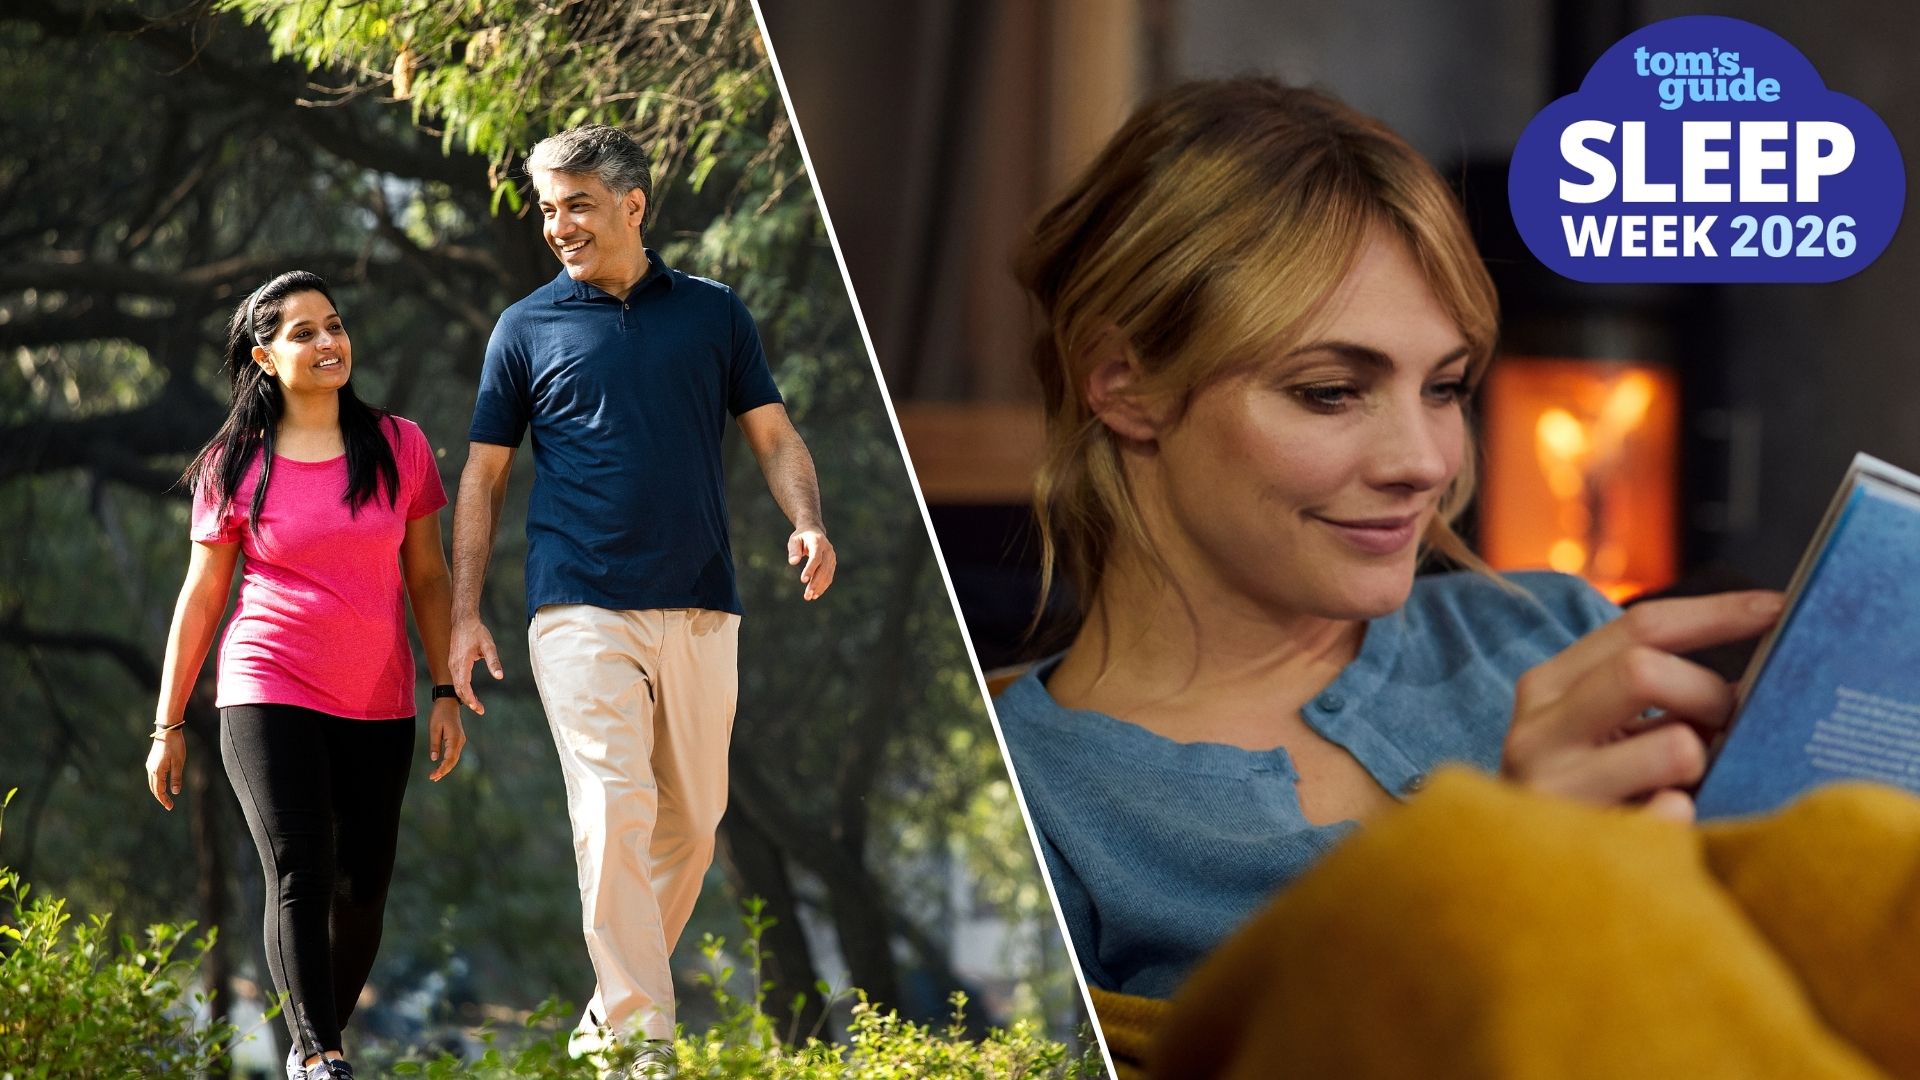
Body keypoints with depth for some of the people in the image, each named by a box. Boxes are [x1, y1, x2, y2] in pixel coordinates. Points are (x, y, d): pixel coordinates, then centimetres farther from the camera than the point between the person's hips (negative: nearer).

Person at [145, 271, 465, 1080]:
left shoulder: (398, 447, 5)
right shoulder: (233, 467, 2)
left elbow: (429, 580, 10)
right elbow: (201, 596, 6)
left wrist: (447, 692, 3)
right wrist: (168, 725, 6)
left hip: (377, 705, 2)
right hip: (270, 693, -2)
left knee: (362, 890, 2)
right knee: (300, 873, -16)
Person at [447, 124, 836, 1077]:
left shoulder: (715, 313, 11)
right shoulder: (527, 328, 8)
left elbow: (773, 435, 11)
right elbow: (484, 474, 10)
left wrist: (806, 523, -9)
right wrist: (465, 614, 4)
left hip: (698, 608, 3)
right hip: (580, 608, -3)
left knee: (693, 820, 6)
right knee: (613, 811, -14)